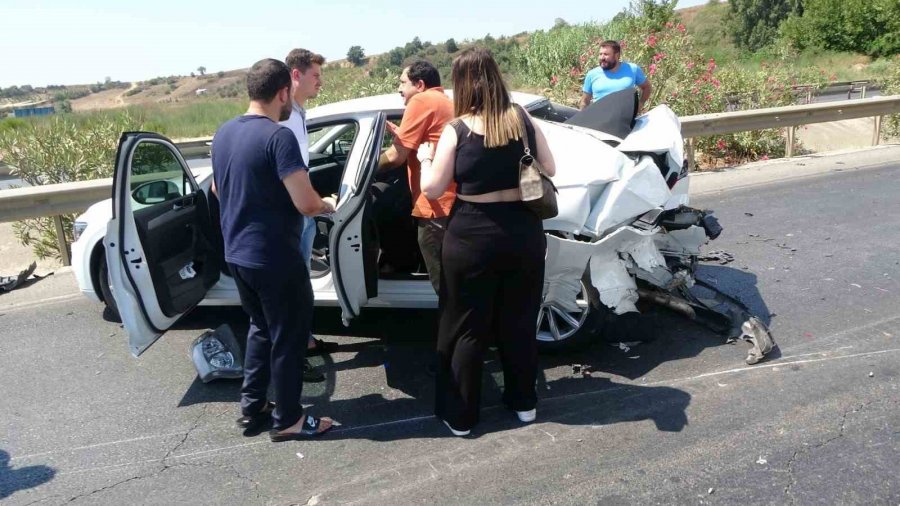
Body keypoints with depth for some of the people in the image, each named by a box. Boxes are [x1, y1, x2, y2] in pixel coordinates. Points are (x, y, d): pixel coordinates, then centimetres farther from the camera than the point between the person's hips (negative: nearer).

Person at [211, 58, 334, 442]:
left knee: (261, 327, 24)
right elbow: (305, 204, -25)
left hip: (237, 254, 8)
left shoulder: (223, 133, 6)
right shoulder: (278, 136, -20)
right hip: (274, 258, -8)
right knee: (288, 337, 8)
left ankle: (252, 408, 32)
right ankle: (288, 420, 21)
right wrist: (326, 205, -4)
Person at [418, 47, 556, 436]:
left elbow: (432, 189, -7)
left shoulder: (457, 130, -10)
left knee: (465, 328, 10)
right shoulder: (522, 119, -1)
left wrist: (425, 158, 11)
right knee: (519, 321, 18)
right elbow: (549, 169, 6)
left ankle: (460, 415, 20)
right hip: (523, 232, 4)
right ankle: (523, 401, 32)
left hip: (473, 237, -3)